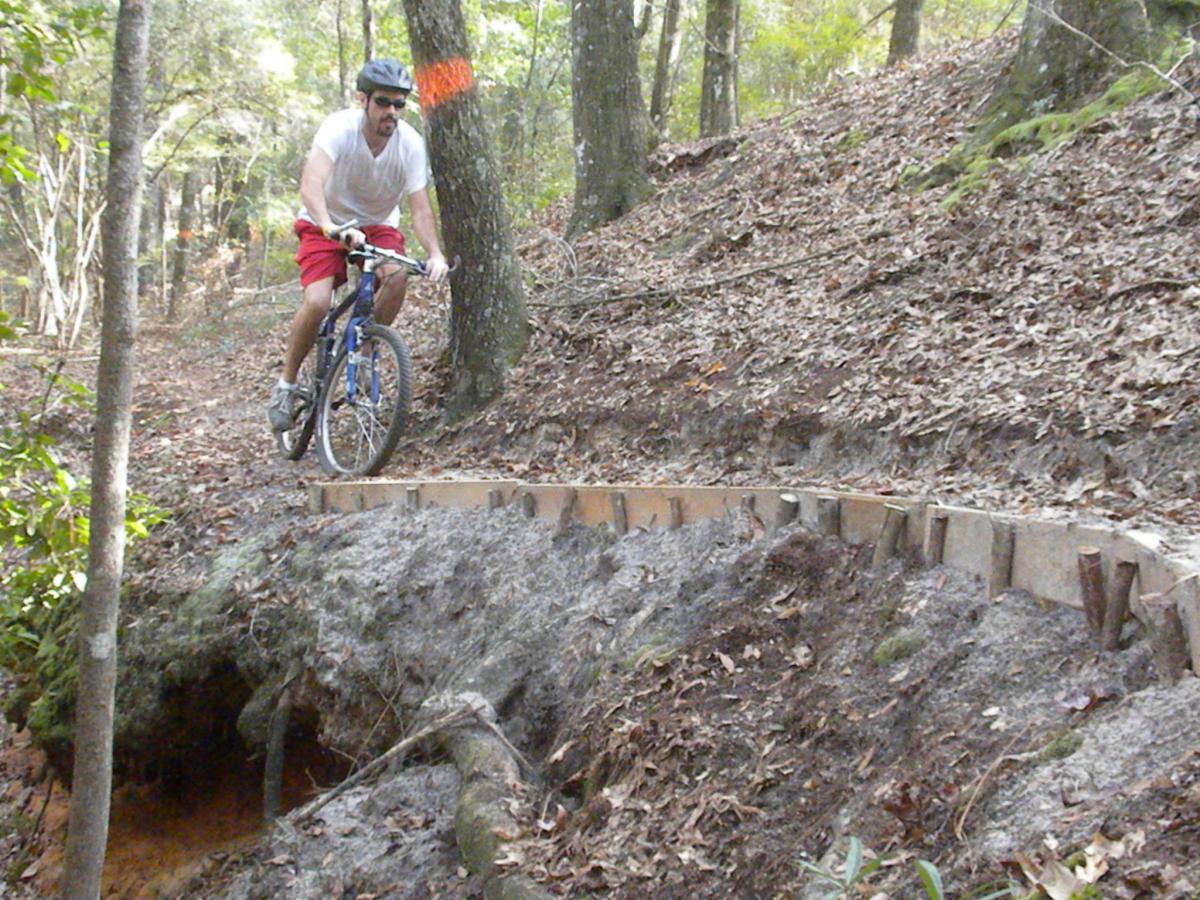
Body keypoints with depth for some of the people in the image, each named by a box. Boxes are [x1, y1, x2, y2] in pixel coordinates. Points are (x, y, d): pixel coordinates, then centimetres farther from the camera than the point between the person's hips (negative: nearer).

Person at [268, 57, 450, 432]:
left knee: (397, 274, -29)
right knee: (317, 303, -24)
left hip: (378, 225, 3)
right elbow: (311, 184, -42)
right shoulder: (339, 128, -27)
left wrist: (434, 254, -40)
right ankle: (286, 383, -1)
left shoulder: (410, 142, -19)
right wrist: (331, 227, -61)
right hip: (325, 225, -2)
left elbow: (420, 208, -22)